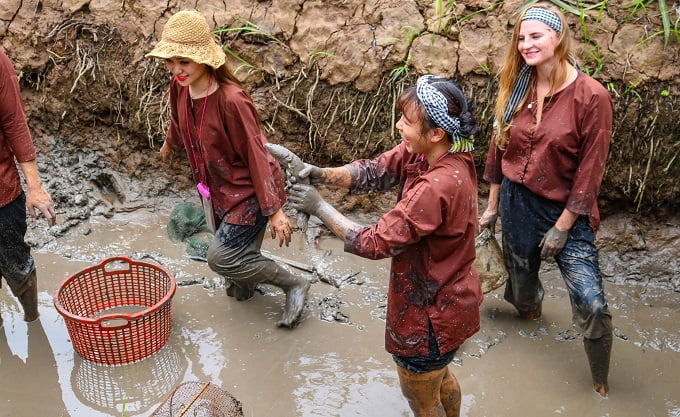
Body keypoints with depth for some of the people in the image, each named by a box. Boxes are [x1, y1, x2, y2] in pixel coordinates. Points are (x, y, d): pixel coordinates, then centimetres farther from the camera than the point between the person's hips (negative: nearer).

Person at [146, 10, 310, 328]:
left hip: (250, 189, -7)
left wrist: (273, 209, -22)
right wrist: (170, 144, 37)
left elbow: (255, 154, -25)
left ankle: (295, 285, 7)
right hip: (219, 187, 7)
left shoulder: (231, 100, -31)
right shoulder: (179, 87, -9)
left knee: (221, 257, -10)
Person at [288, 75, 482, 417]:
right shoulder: (422, 152, -9)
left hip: (431, 313, -9)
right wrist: (323, 175, -22)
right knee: (439, 375, 34)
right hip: (444, 298, 9)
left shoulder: (437, 186, -36)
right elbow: (374, 171, -5)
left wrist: (319, 206, -23)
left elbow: (376, 243, -30)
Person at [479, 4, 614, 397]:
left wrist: (562, 226, -13)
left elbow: (590, 170, -14)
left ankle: (601, 384, 15)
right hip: (516, 202, 5)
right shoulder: (518, 89, 0)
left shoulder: (591, 95, -16)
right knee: (521, 279, 21)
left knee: (592, 305, -8)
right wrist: (493, 205, 13)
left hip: (565, 210, -4)